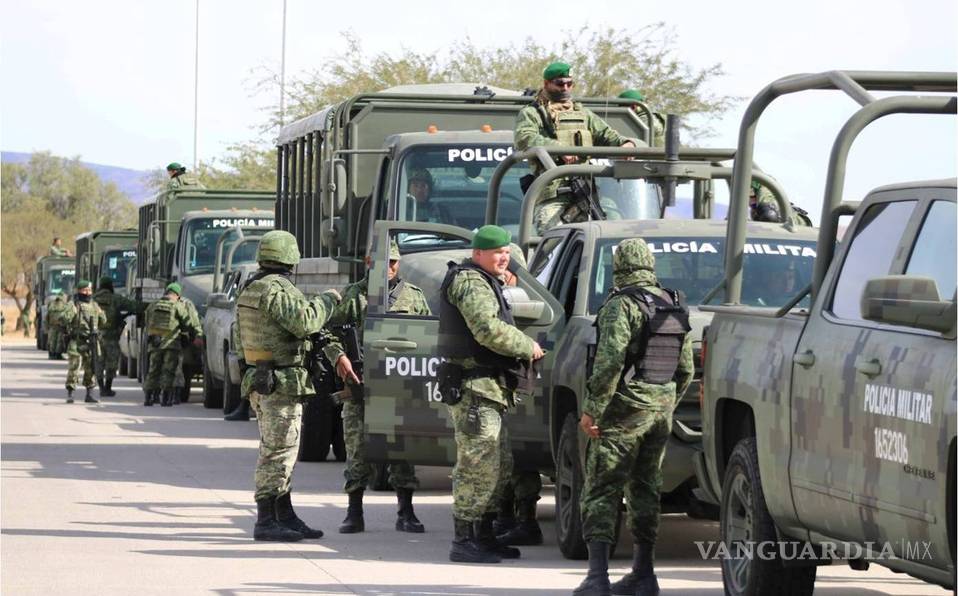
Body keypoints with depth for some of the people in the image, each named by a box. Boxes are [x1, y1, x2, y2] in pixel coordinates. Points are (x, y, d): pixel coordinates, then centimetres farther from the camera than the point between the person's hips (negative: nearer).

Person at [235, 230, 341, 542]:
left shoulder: (249, 290, 15)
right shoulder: (277, 289, -17)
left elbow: (239, 336, 23)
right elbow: (305, 321, -27)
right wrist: (327, 299, -12)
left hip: (257, 381, 10)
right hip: (281, 384, -10)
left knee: (280, 451, 15)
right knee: (278, 452, -8)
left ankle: (286, 517, 19)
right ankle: (266, 522, -9)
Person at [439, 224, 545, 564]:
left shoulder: (484, 282, 23)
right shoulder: (470, 283, -12)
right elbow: (488, 329, -24)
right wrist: (528, 347, -14)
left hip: (487, 387, 11)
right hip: (474, 386, -11)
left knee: (500, 465, 15)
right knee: (479, 464, -12)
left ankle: (484, 536, 23)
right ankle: (464, 542, -10)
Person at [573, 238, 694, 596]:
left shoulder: (621, 305, -12)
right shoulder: (675, 307, 11)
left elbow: (610, 361, -21)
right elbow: (686, 369, 16)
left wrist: (592, 409, -15)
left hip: (625, 408, -7)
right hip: (661, 407, 7)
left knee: (602, 489, -6)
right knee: (645, 489, 15)